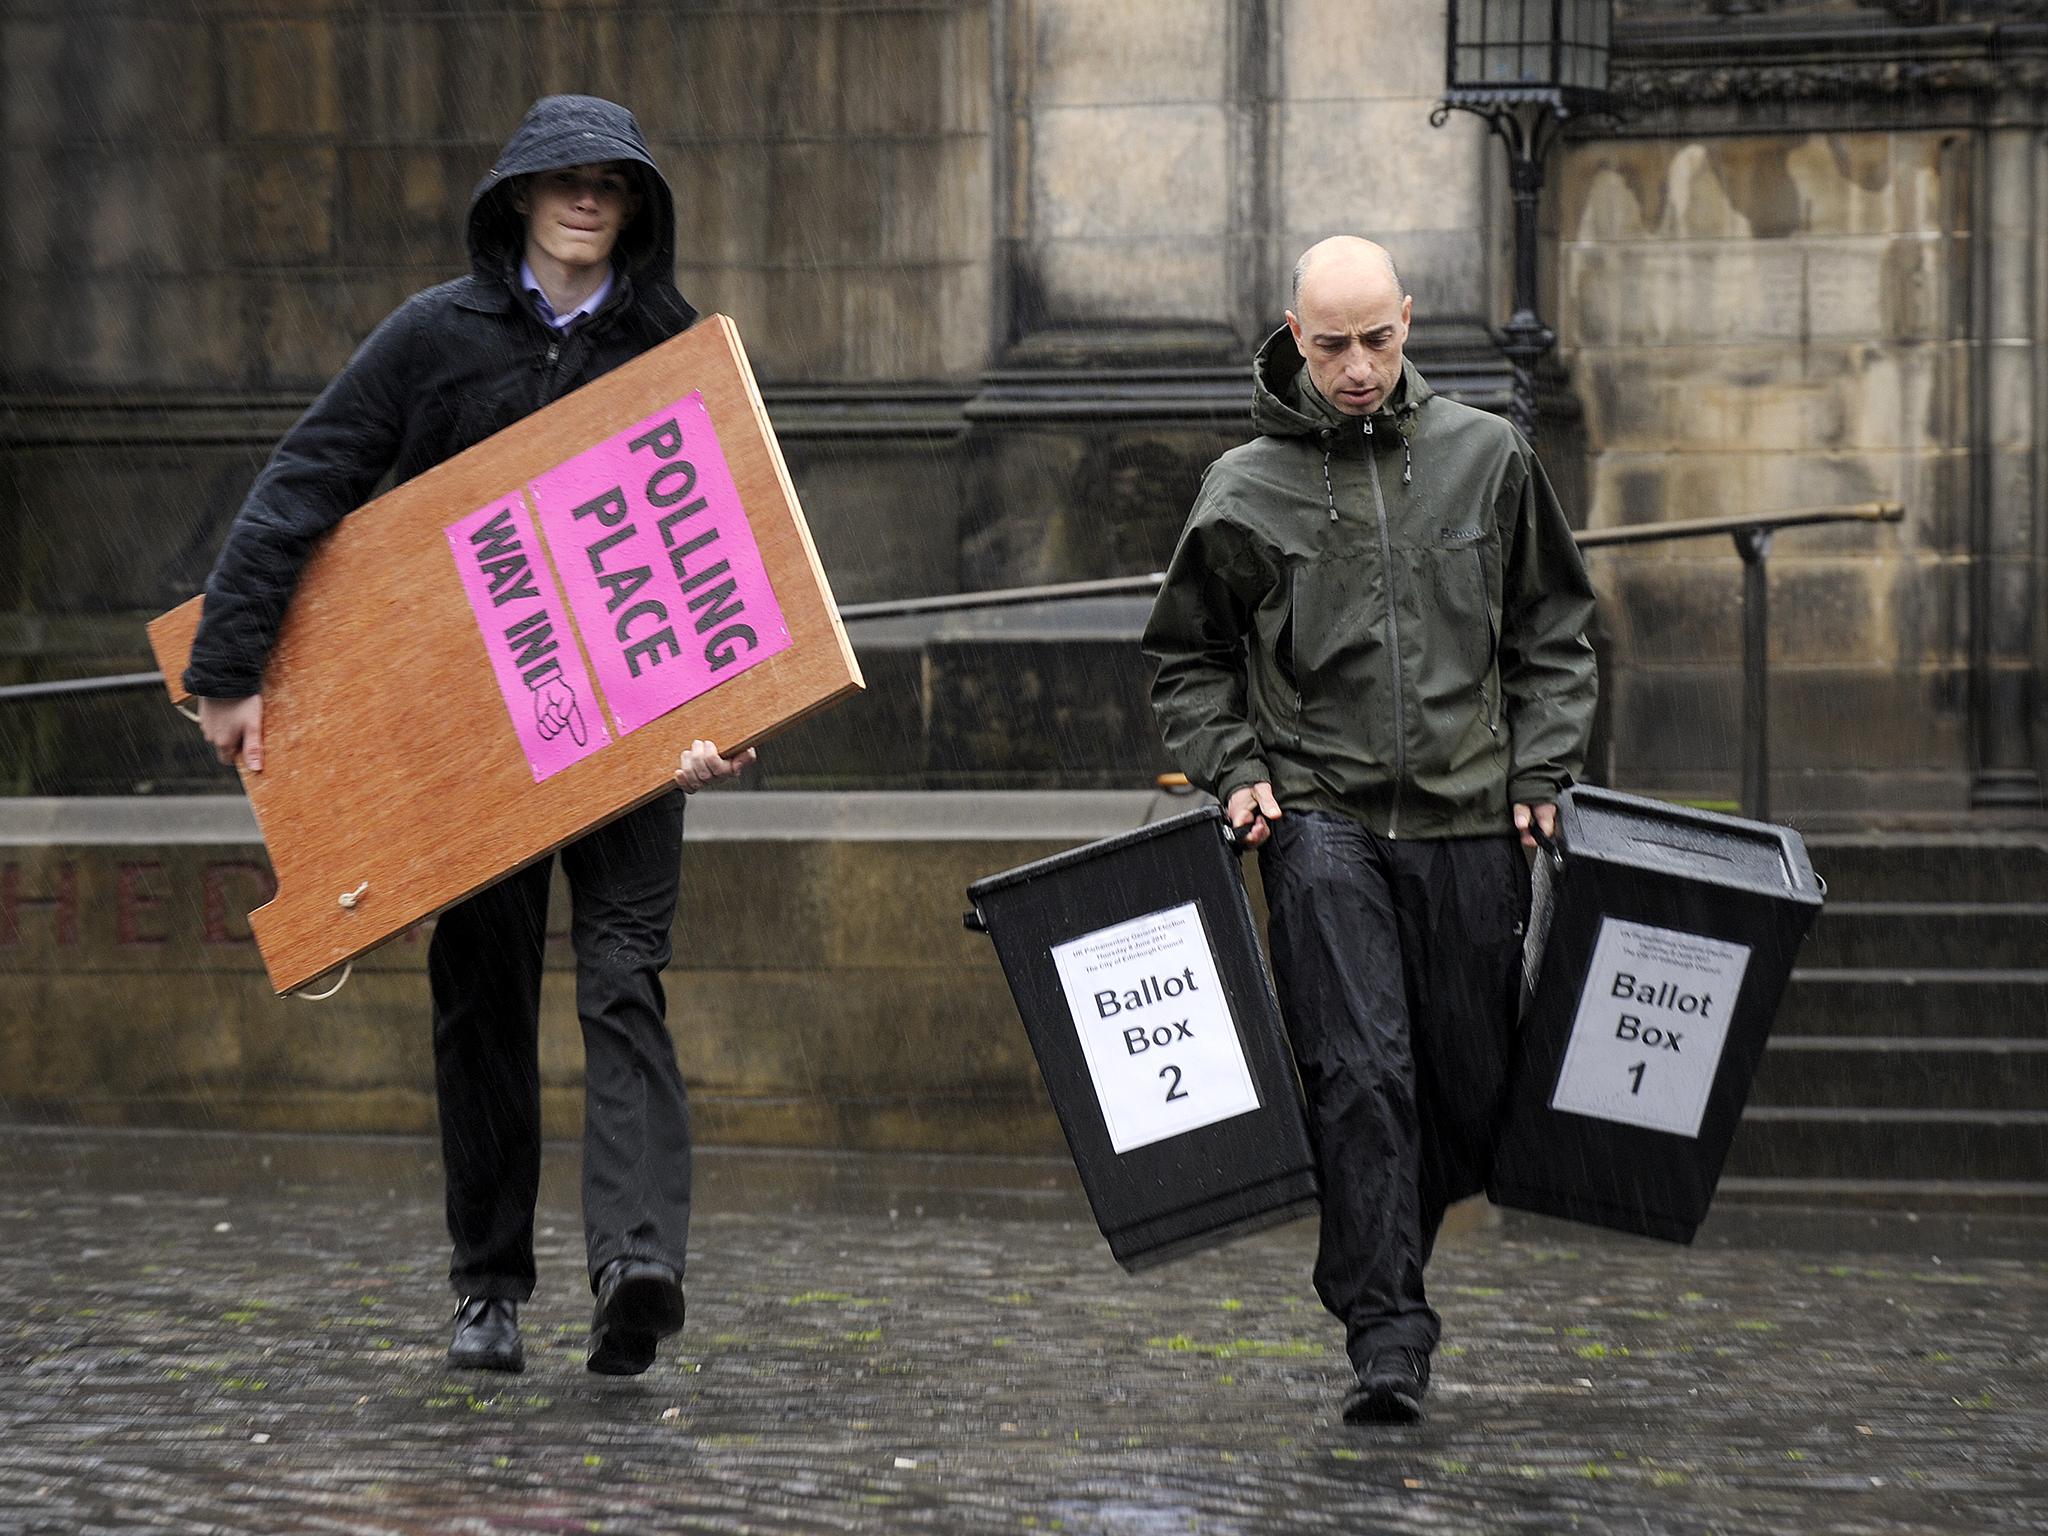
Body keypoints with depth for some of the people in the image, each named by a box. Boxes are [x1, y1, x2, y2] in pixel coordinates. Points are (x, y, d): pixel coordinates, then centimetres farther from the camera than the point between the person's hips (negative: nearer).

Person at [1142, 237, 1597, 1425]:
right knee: (1360, 1071, -15)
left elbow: (1554, 633, 14)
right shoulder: (1245, 491, 2)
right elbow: (1189, 658, 13)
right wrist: (1235, 768, -2)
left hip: (1469, 820, 2)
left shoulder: (1488, 458, 7)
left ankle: (1381, 1260, 33)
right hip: (1322, 819, -2)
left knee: (1469, 1085, 7)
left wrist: (1542, 771, 4)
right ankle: (1388, 1335, -12)